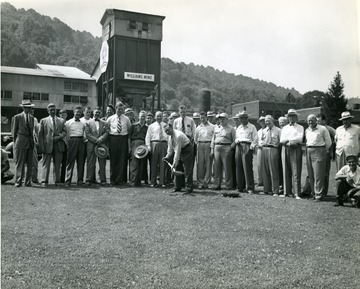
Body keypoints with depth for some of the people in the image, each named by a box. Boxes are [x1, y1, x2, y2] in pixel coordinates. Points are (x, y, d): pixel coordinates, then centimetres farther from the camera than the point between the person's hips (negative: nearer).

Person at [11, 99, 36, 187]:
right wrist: (16, 142, 2)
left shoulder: (32, 118, 14)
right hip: (21, 143, -4)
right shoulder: (17, 117, 0)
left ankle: (28, 182, 9)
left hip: (30, 143, 5)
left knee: (29, 164, 4)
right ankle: (18, 182, 3)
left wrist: (32, 141, 11)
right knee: (20, 163, -3)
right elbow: (13, 131, 2)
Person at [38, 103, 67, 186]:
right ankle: (44, 181, 2)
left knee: (57, 164, 5)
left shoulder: (61, 121, 15)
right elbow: (40, 134, 4)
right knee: (46, 164, -1)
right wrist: (41, 146, -5)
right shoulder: (43, 121, 9)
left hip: (58, 146, 2)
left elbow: (64, 132, 10)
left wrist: (59, 137, -11)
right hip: (47, 145, -2)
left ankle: (57, 181, 11)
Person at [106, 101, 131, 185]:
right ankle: (112, 180, 8)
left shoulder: (126, 119, 8)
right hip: (113, 139, 0)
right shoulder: (110, 118, 8)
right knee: (113, 160, 1)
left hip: (123, 139, 0)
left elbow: (130, 130, 12)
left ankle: (120, 179, 6)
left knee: (122, 160, -1)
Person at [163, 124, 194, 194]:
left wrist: (174, 163, -31)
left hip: (187, 150, -9)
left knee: (187, 170, -10)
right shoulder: (170, 136, -2)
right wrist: (167, 156, 0)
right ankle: (177, 187, 18)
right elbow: (170, 147, 10)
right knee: (177, 169, 9)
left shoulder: (178, 136, -29)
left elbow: (177, 151, -31)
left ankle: (189, 189, -6)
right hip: (180, 151, 9)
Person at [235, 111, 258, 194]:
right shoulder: (238, 128, 23)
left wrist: (251, 147, -12)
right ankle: (240, 187, 10)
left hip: (247, 147, -5)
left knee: (247, 168, -10)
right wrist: (236, 141, 4)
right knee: (239, 168, 2)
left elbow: (255, 139, 1)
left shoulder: (252, 127, 7)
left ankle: (250, 188, -7)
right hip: (239, 147, 5)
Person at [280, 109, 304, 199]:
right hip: (285, 149, 3)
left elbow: (299, 139, -7)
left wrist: (287, 139, -6)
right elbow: (281, 140, 5)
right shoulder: (284, 128, 18)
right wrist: (291, 142, -10)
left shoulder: (300, 128, 10)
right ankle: (286, 192, 9)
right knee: (286, 171, 3)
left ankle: (297, 194, -5)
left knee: (296, 172, -7)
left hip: (295, 150, -3)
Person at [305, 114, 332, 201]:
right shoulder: (307, 130, 15)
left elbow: (328, 142, 3)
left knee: (318, 175, -8)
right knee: (310, 175, 6)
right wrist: (308, 150, 13)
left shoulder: (322, 129, -2)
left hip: (319, 151, -5)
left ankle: (318, 195, -4)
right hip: (309, 152, 6)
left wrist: (323, 151, 8)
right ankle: (313, 193, 16)